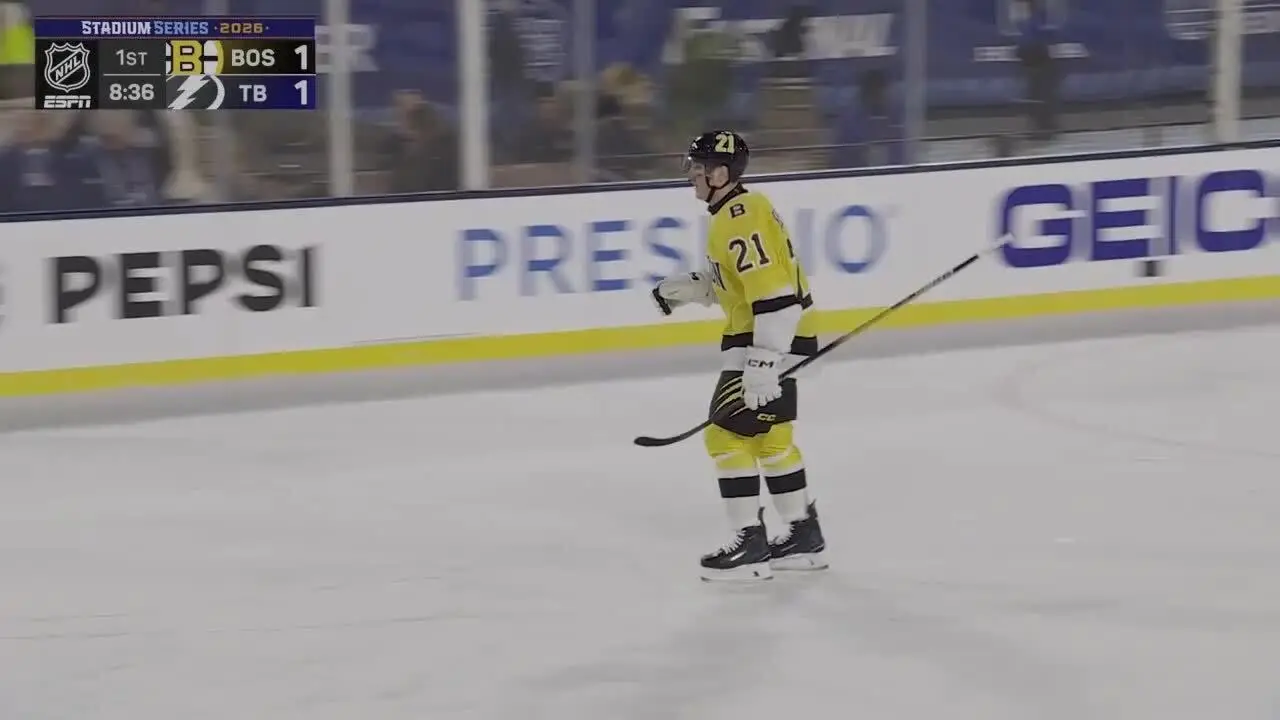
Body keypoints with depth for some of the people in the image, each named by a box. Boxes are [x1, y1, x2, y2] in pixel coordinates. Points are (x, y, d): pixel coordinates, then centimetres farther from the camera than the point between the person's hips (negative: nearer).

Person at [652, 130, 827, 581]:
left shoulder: (740, 221, -21)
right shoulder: (739, 209, 12)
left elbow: (774, 294, -28)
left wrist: (763, 364, -31)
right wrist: (689, 289, 12)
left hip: (771, 339, -11)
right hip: (775, 336, 11)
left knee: (728, 434, -8)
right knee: (770, 437, 20)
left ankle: (750, 546, -6)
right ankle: (804, 536, 29)